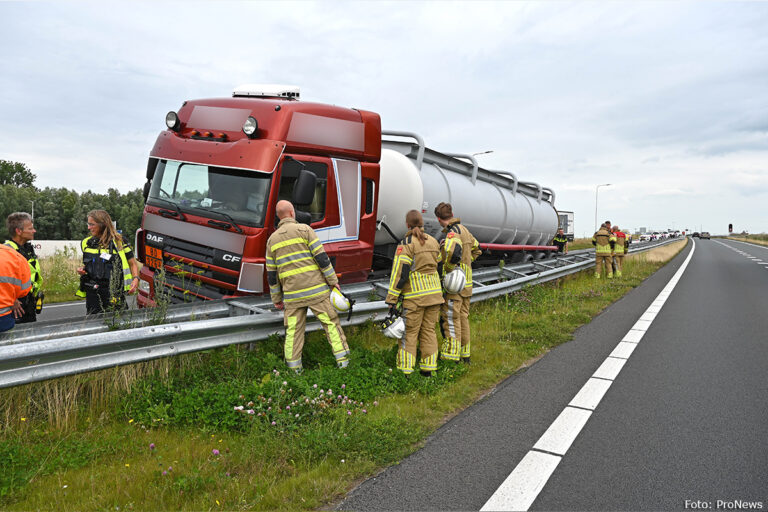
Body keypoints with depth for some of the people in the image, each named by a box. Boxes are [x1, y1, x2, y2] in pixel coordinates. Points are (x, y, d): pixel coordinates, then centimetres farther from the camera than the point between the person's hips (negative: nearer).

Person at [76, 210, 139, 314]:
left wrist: (136, 279, -15)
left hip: (114, 292, -4)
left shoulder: (119, 241, -1)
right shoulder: (86, 243, 12)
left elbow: (133, 263, 2)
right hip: (92, 293, 4)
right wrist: (82, 269, 5)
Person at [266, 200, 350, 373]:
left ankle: (294, 368, 13)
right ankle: (343, 360, 7)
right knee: (330, 322, 6)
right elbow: (321, 257, -9)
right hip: (316, 290, -3)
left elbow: (271, 273, 11)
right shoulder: (304, 229, -3)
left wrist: (276, 299, 18)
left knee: (293, 330, 10)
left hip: (292, 294, 3)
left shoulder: (272, 239, 10)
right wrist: (333, 281, -2)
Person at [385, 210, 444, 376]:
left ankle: (405, 371, 5)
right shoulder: (434, 241, 10)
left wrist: (392, 299, -12)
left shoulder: (406, 243, -11)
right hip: (434, 293, 6)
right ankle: (428, 369, 18)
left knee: (409, 332, 2)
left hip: (415, 296, -6)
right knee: (429, 330, 13)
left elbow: (400, 272, -14)